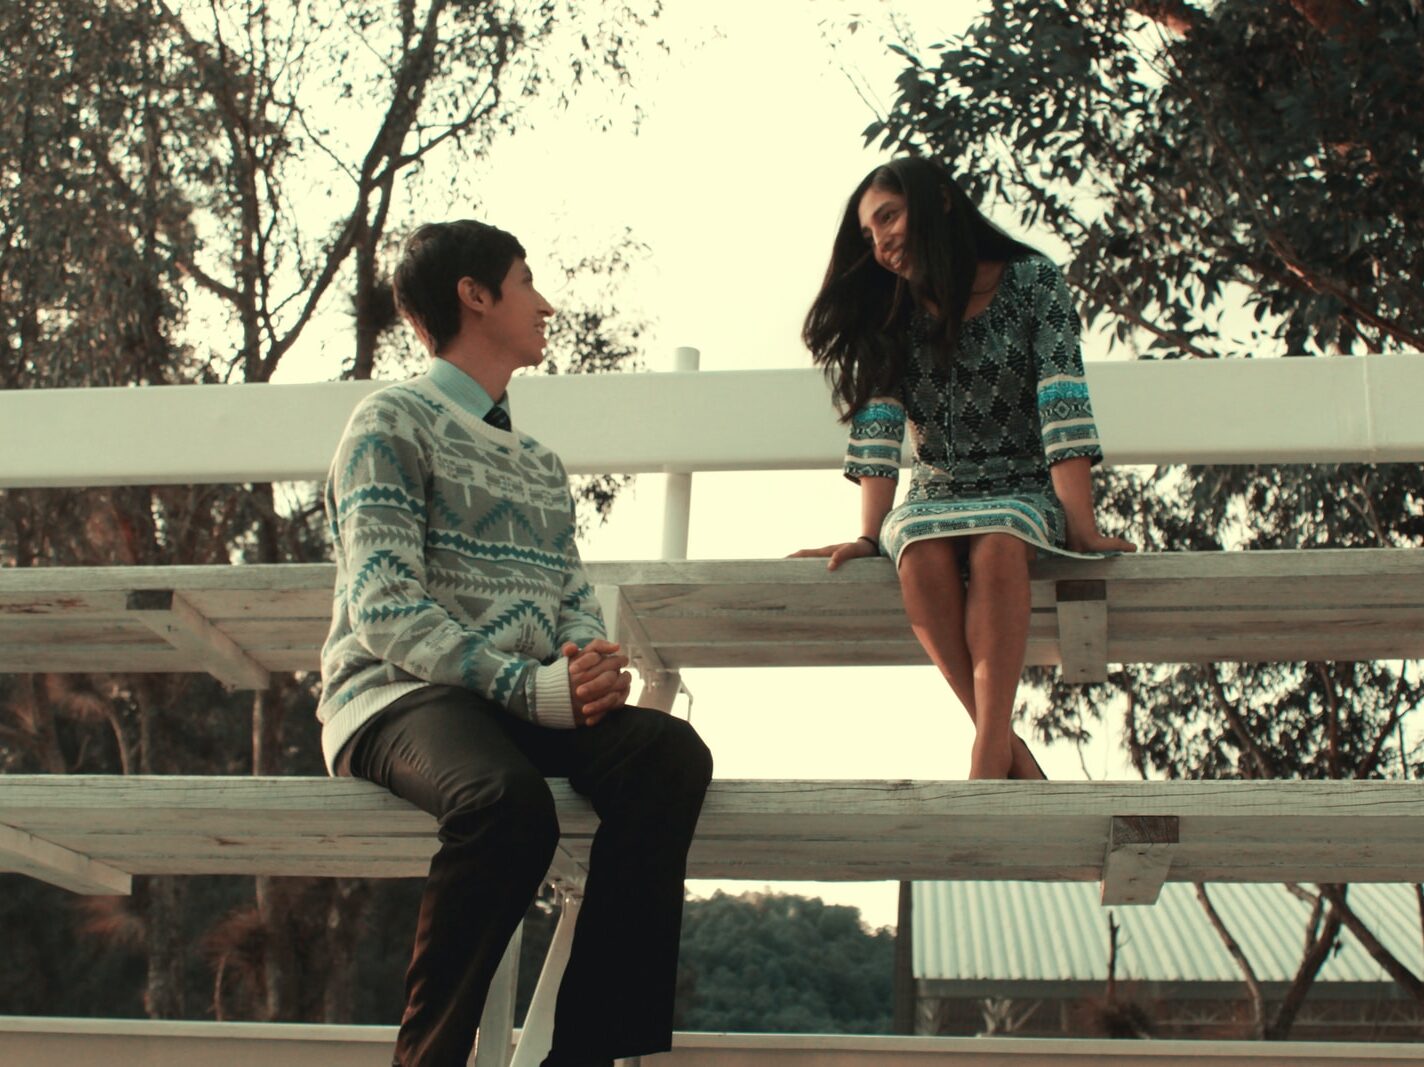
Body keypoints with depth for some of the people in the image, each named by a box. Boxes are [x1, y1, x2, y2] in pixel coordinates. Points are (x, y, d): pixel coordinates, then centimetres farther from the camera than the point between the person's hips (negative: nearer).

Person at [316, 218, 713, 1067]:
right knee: (509, 799, -38)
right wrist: (530, 688, -20)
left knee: (670, 752, -25)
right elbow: (386, 609, -9)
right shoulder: (395, 422, 3)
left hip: (527, 700, 6)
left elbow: (575, 595, 17)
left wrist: (591, 661, -9)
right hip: (398, 694, -6)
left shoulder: (541, 462, 26)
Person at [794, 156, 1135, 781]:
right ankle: (1013, 756, -30)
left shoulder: (1031, 283, -1)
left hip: (1024, 495, -2)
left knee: (994, 547, -37)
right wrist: (870, 535, -16)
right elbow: (877, 425, -3)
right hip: (933, 500, 2)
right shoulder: (888, 315, 9)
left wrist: (1083, 529, -22)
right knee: (922, 556, -34)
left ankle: (986, 762, -41)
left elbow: (1062, 407, -12)